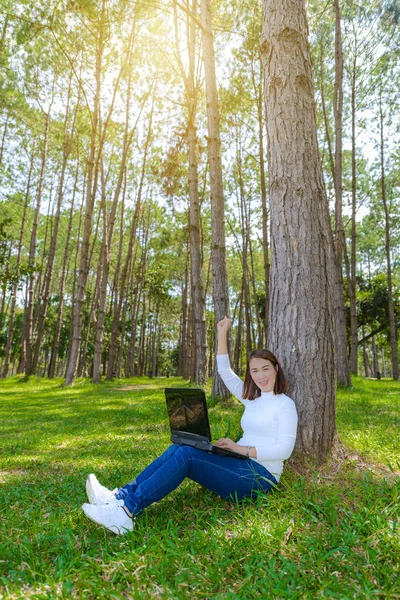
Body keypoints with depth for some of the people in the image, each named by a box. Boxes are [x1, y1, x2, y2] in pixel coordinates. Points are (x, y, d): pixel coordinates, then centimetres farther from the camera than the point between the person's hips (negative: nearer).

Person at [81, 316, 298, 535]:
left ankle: (127, 510, -29)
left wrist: (242, 449, -20)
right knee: (179, 448, -14)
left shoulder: (285, 404, -4)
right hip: (241, 465, 7)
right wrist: (222, 334, 12)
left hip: (261, 475, -7)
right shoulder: (251, 399, 16)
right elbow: (224, 372, 17)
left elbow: (284, 449, -13)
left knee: (186, 454, -26)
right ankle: (121, 496, -19)